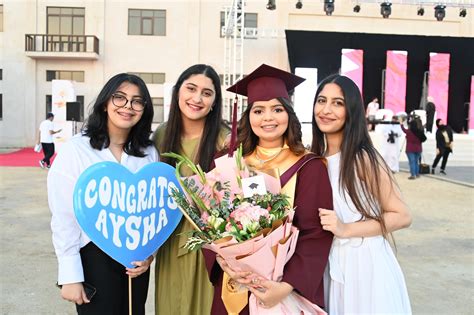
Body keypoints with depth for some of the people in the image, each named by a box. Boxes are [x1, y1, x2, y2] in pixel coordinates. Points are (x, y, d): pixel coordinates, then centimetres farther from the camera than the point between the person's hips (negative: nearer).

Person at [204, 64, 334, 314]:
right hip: (234, 286, 3)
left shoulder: (310, 168, -8)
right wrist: (222, 260, -16)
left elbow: (317, 234, -12)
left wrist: (287, 285, -23)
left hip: (287, 289, -2)